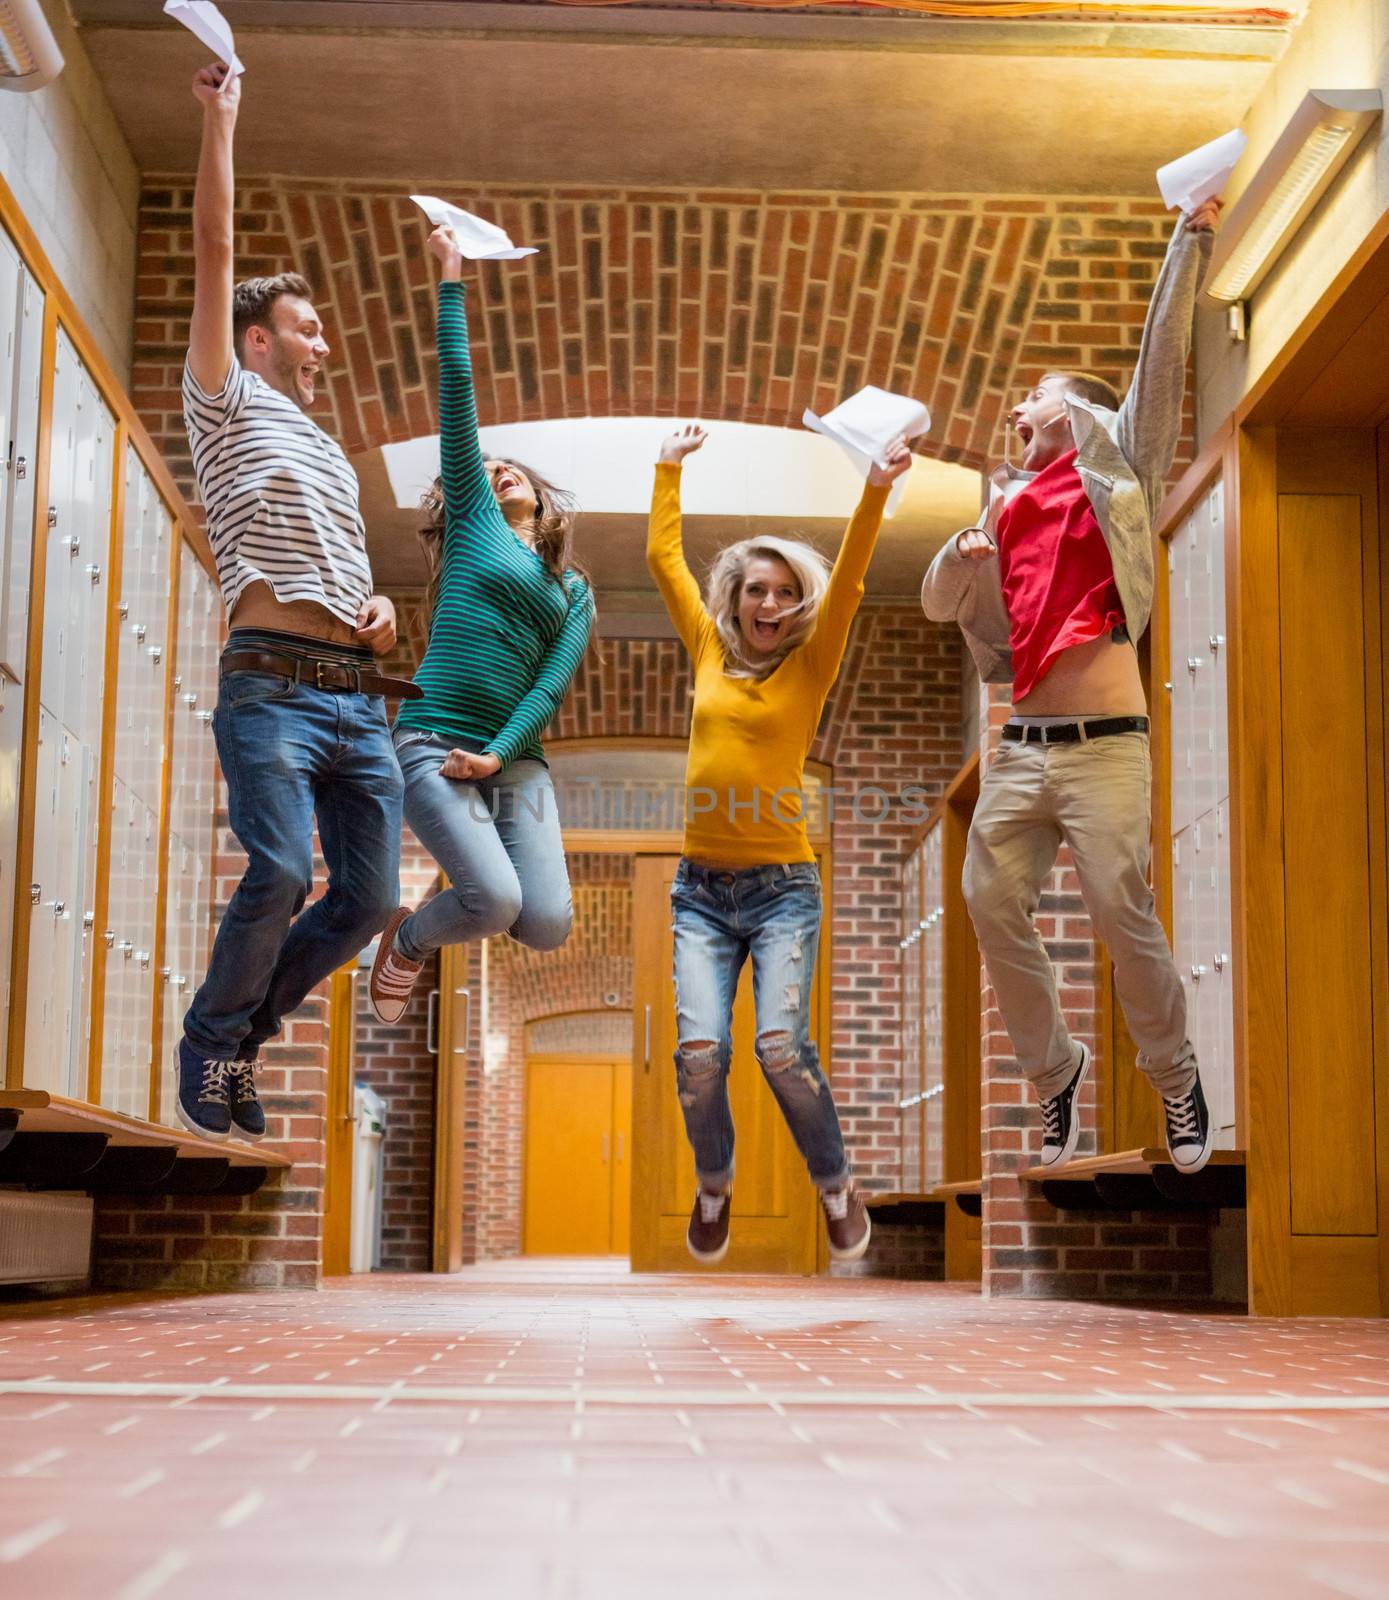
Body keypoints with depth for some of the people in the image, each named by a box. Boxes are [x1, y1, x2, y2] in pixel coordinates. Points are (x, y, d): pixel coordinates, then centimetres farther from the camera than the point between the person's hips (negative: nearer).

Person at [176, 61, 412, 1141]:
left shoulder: (331, 455, 31)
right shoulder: (229, 403, 11)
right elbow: (215, 250, 3)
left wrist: (379, 610, 12)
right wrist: (220, 123, 3)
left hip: (359, 696, 7)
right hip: (274, 687, -7)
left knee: (370, 894, -1)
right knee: (283, 872, -22)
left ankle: (250, 1024, 17)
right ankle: (212, 1041, 0)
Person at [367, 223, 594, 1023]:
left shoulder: (574, 592, 19)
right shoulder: (477, 520, 11)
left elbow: (555, 682, 6)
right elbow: (457, 388, 8)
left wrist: (500, 753, -9)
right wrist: (452, 281, 5)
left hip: (516, 758, 4)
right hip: (436, 743, -4)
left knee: (548, 924, -13)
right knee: (497, 903, -21)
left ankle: (464, 893, 20)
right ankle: (408, 940, 12)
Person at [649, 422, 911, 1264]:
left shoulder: (808, 668, 3)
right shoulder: (711, 652, 11)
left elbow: (846, 583, -10)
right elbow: (664, 558, 16)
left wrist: (875, 493, -20)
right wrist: (671, 469, 21)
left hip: (781, 887, -2)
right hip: (701, 889, 2)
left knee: (782, 1047, -17)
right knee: (700, 1052, -11)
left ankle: (837, 1185, 8)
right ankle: (714, 1186, 16)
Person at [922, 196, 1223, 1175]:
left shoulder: (1117, 471, 6)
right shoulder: (1007, 505, 19)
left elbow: (1163, 356, -1)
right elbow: (940, 605, 19)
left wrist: (1193, 240, -4)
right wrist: (964, 553, -2)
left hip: (1103, 747, -5)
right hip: (1021, 750, 5)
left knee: (1123, 914, -8)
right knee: (994, 907, 1)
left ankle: (1177, 1077, 12)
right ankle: (1055, 1070, 19)